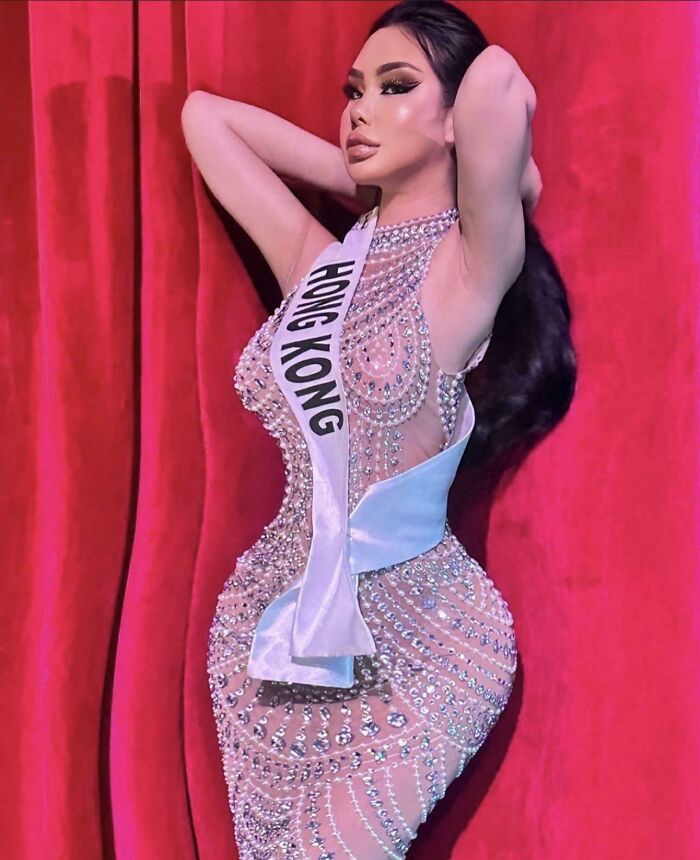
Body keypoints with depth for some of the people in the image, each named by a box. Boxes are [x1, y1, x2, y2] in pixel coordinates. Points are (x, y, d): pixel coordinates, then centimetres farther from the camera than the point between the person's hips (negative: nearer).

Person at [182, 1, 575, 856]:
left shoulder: (468, 266, -11)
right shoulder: (316, 259, 4)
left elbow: (499, 82, -27)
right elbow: (205, 113, 12)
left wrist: (515, 179, -6)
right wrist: (373, 179, 7)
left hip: (412, 635, -5)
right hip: (279, 615, 5)